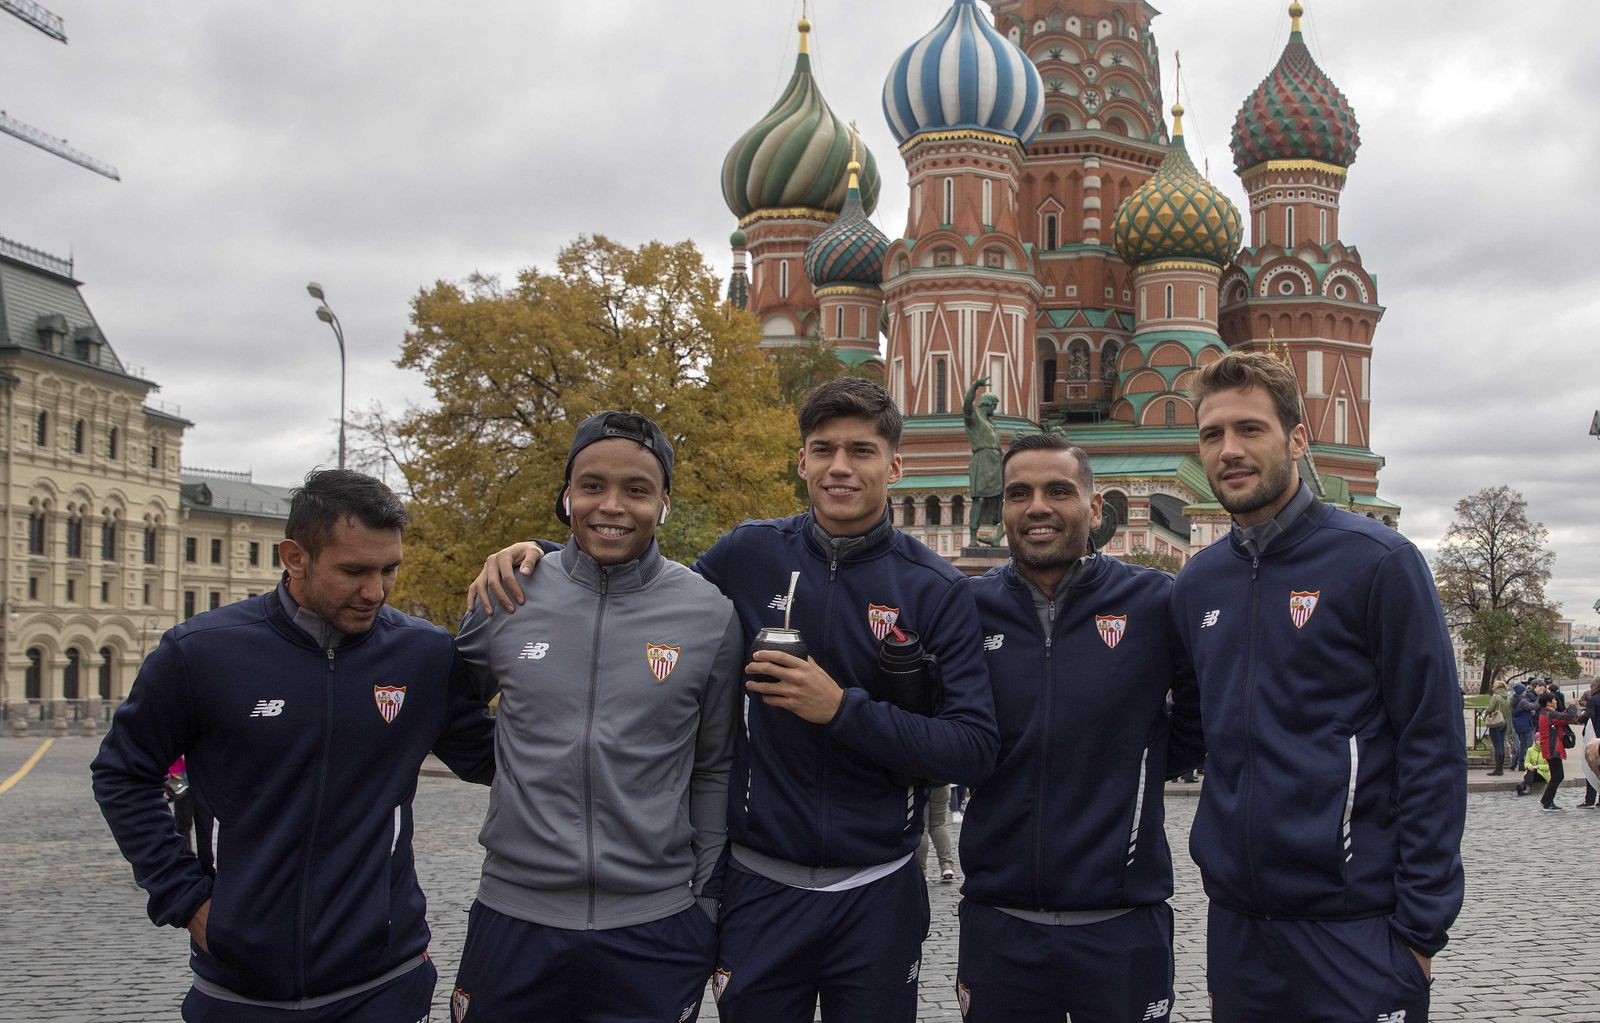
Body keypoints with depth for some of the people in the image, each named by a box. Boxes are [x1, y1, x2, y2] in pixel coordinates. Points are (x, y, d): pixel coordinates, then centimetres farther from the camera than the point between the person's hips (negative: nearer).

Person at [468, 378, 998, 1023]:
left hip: (876, 895, -1)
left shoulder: (936, 590, -6)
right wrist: (538, 552, -1)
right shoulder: (752, 554, -2)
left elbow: (975, 751, -11)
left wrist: (843, 708, -22)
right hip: (760, 889, 1)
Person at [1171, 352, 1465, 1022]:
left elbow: (1434, 747, -9)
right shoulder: (1196, 583, 9)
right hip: (1235, 920, 5)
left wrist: (1422, 923, -13)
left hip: (1354, 923, -5)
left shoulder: (1376, 560, -7)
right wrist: (1218, 859, 10)